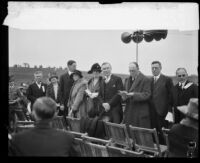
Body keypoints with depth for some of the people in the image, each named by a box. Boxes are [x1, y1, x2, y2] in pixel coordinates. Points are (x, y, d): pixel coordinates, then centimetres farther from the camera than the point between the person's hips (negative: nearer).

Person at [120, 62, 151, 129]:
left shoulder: (145, 80, -6)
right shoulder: (127, 80, 15)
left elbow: (146, 95, -13)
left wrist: (133, 94, -23)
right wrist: (124, 95, -8)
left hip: (141, 113, -5)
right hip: (129, 112, 5)